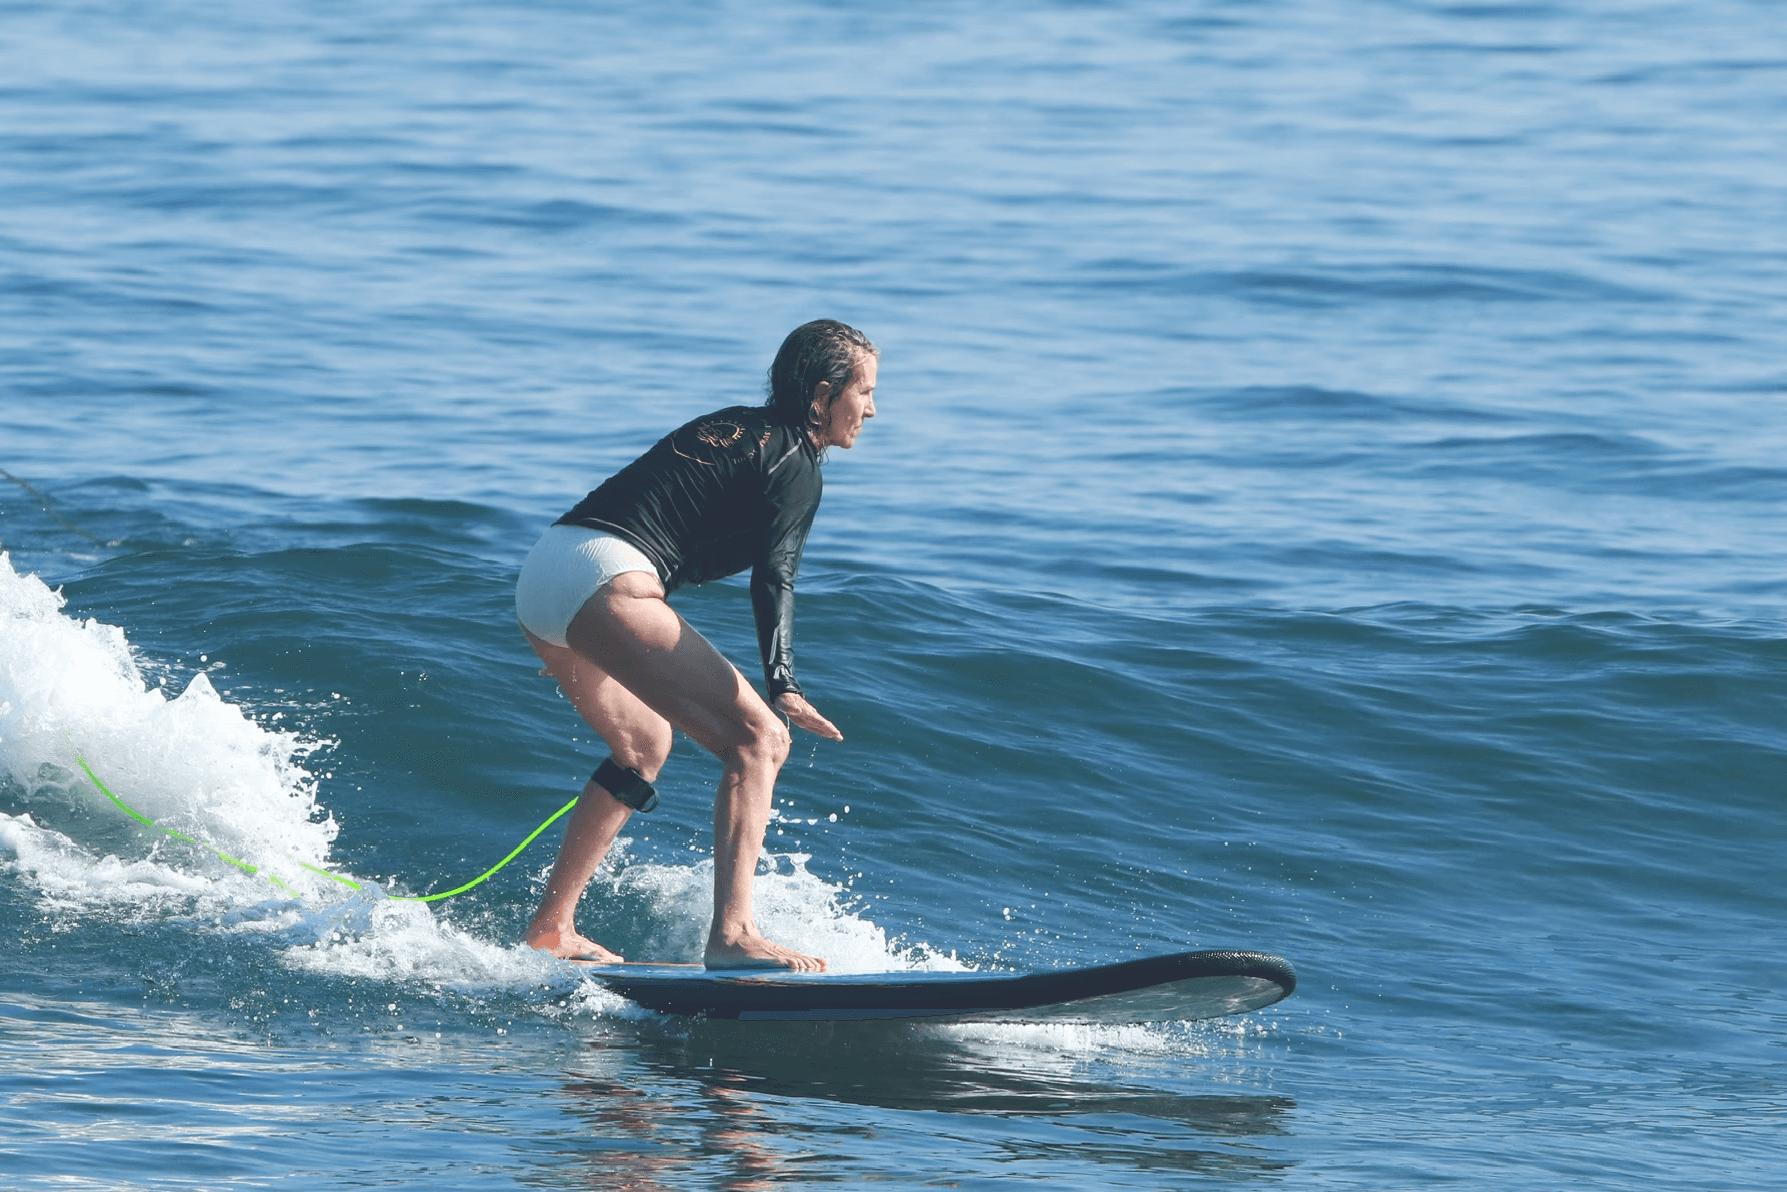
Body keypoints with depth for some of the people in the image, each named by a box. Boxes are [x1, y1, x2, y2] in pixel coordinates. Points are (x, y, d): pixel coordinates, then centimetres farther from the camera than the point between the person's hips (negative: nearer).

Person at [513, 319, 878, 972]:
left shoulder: (736, 429, 27)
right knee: (755, 738, -15)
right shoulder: (794, 462, 0)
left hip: (541, 575, 10)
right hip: (605, 581, -10)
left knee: (644, 745, 30)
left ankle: (550, 929, 32)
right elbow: (773, 578, -15)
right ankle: (733, 936, -31)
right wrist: (782, 685, -28)